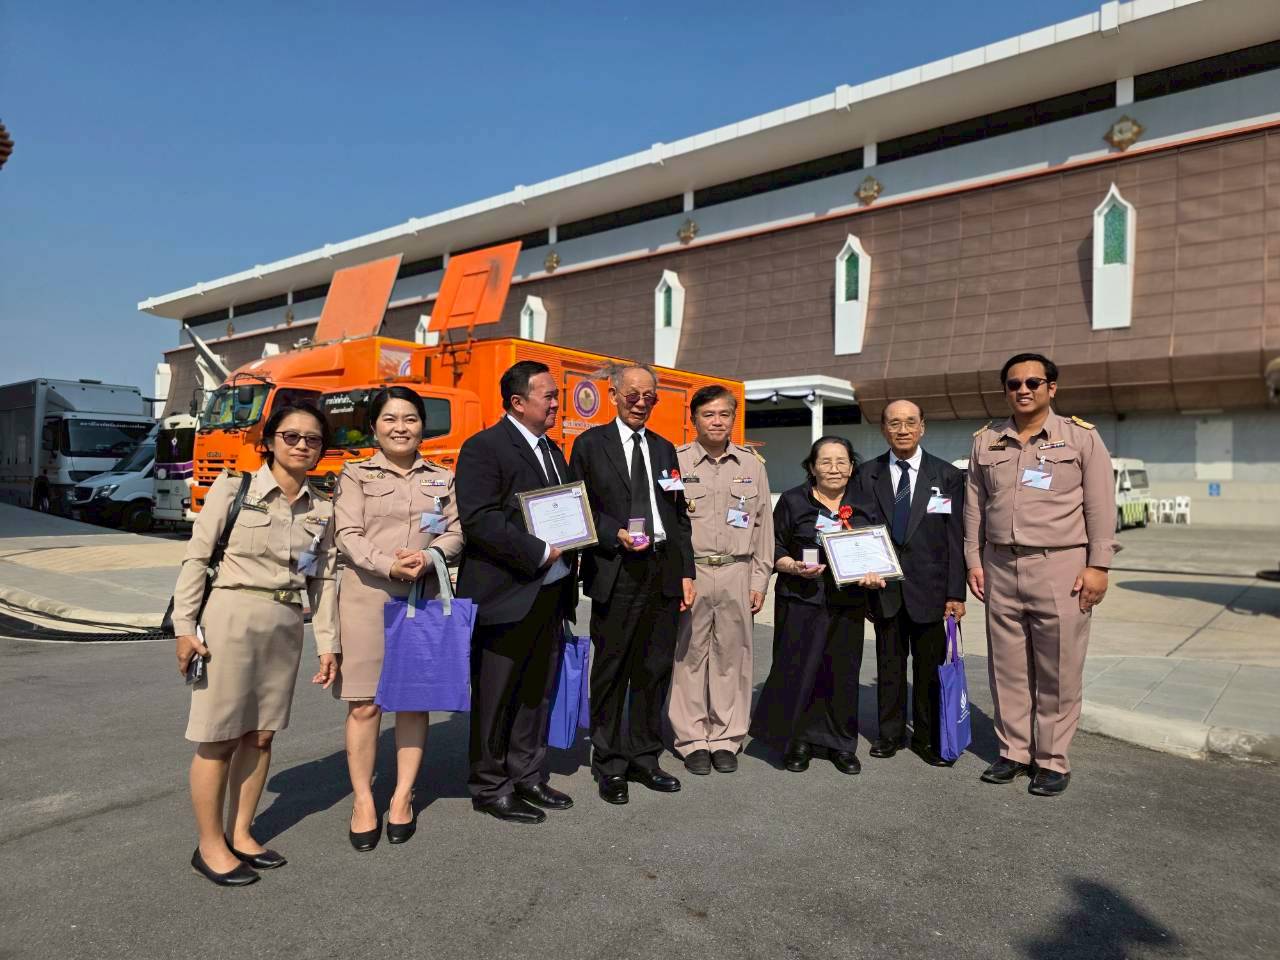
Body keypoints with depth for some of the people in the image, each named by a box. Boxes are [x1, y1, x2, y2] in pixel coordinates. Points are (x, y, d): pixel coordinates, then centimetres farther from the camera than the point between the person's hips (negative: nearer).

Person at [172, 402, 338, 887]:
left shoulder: (322, 508, 7)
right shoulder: (234, 486, -4)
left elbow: (323, 579, 9)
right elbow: (196, 557, -5)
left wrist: (328, 643, 7)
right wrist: (185, 626, -9)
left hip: (285, 625, 4)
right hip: (230, 618, -4)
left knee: (260, 734, 11)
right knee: (219, 735, 3)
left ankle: (239, 834, 27)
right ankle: (209, 845, 18)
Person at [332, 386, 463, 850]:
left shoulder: (442, 478, 13)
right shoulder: (355, 474, 6)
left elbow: (455, 533, 5)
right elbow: (348, 535, -4)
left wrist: (427, 560, -15)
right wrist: (389, 566, -20)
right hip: (366, 595, -2)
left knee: (414, 699, 7)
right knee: (364, 703, -1)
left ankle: (403, 796, 19)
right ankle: (363, 801, 13)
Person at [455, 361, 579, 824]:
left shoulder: (553, 451, 16)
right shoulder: (484, 448, -11)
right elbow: (479, 519, -21)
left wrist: (569, 554, 3)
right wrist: (539, 553, -19)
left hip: (550, 594, 8)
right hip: (505, 595, -8)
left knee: (538, 692, 17)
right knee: (495, 698, 5)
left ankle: (528, 777, 31)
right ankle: (490, 788, 19)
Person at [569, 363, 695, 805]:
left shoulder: (665, 448, 16)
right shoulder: (590, 444, 3)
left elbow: (679, 515, 16)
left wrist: (686, 572, 9)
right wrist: (615, 535, -15)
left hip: (663, 571, 5)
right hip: (615, 572, -4)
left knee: (655, 669, 10)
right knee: (611, 670, 3)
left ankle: (644, 758, 24)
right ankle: (609, 765, 17)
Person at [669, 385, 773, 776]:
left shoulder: (752, 465, 11)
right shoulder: (675, 461, 2)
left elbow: (763, 526, 12)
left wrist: (759, 581, 8)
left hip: (736, 573, 2)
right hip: (688, 571, -2)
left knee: (732, 655, 7)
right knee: (689, 655, 2)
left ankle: (726, 739, 19)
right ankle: (692, 740, 15)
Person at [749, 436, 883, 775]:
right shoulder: (792, 501, 3)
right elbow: (775, 550, 3)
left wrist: (874, 574, -4)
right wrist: (795, 567, -16)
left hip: (848, 603, 3)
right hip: (801, 600, -3)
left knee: (843, 671, 6)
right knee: (798, 669, -3)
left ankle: (840, 743, 22)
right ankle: (796, 740, 16)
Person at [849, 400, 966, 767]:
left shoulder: (948, 476, 2)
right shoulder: (866, 476, 5)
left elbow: (956, 539, -1)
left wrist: (956, 592, -5)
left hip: (929, 588, -1)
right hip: (883, 587, 1)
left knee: (930, 666, 7)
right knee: (889, 663, 10)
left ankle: (927, 738, 21)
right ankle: (889, 733, 23)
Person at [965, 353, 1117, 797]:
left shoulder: (1081, 437, 1)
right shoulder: (986, 441, 10)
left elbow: (1100, 507, -2)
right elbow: (975, 507, 12)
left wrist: (1098, 566, -7)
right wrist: (974, 561, 8)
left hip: (1060, 567, -3)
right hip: (1000, 567, 3)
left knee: (1058, 672, 2)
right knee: (1008, 668, 9)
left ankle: (1052, 761, 15)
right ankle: (1014, 752, 21)